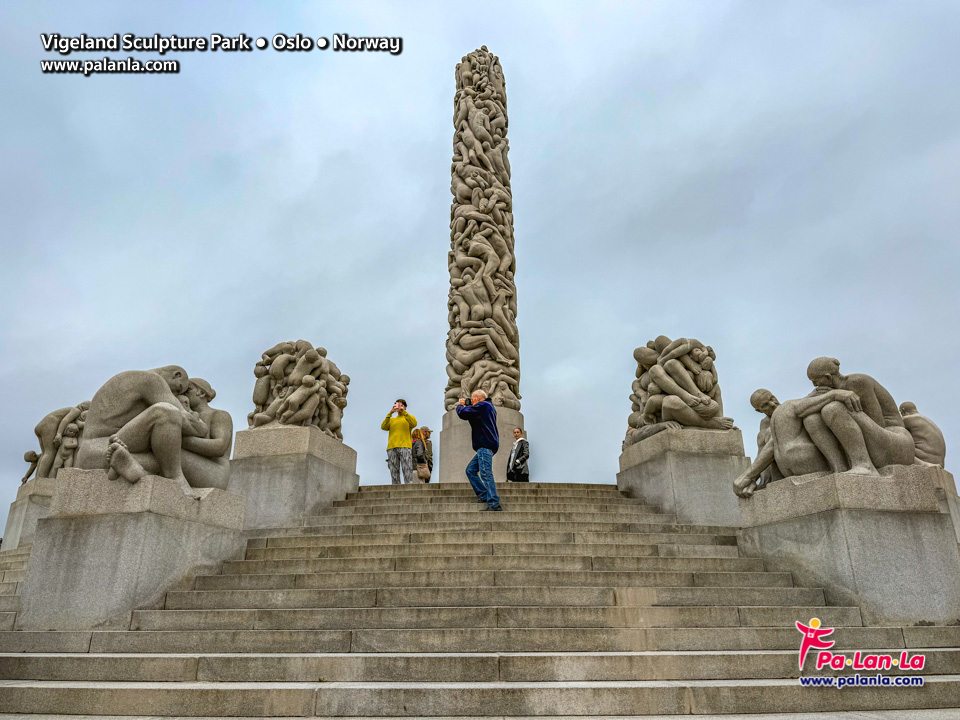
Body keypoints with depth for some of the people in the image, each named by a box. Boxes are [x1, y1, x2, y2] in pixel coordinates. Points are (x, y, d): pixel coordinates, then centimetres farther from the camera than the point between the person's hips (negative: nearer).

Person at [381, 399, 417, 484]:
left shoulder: (410, 417, 22)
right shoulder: (391, 420, 28)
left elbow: (414, 424, -2)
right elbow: (383, 427, 8)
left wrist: (404, 412, -9)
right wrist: (390, 413, -2)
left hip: (405, 446, -2)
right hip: (391, 448, 2)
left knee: (408, 471, -17)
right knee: (394, 472, -8)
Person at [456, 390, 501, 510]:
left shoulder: (482, 405, -8)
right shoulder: (489, 407, 24)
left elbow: (463, 413, -12)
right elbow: (472, 413, 34)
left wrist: (460, 405, 9)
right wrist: (465, 405, 24)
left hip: (485, 446, -11)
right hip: (486, 446, 11)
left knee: (485, 473, -16)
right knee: (470, 470, 13)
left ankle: (494, 503, -21)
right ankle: (483, 495, 10)